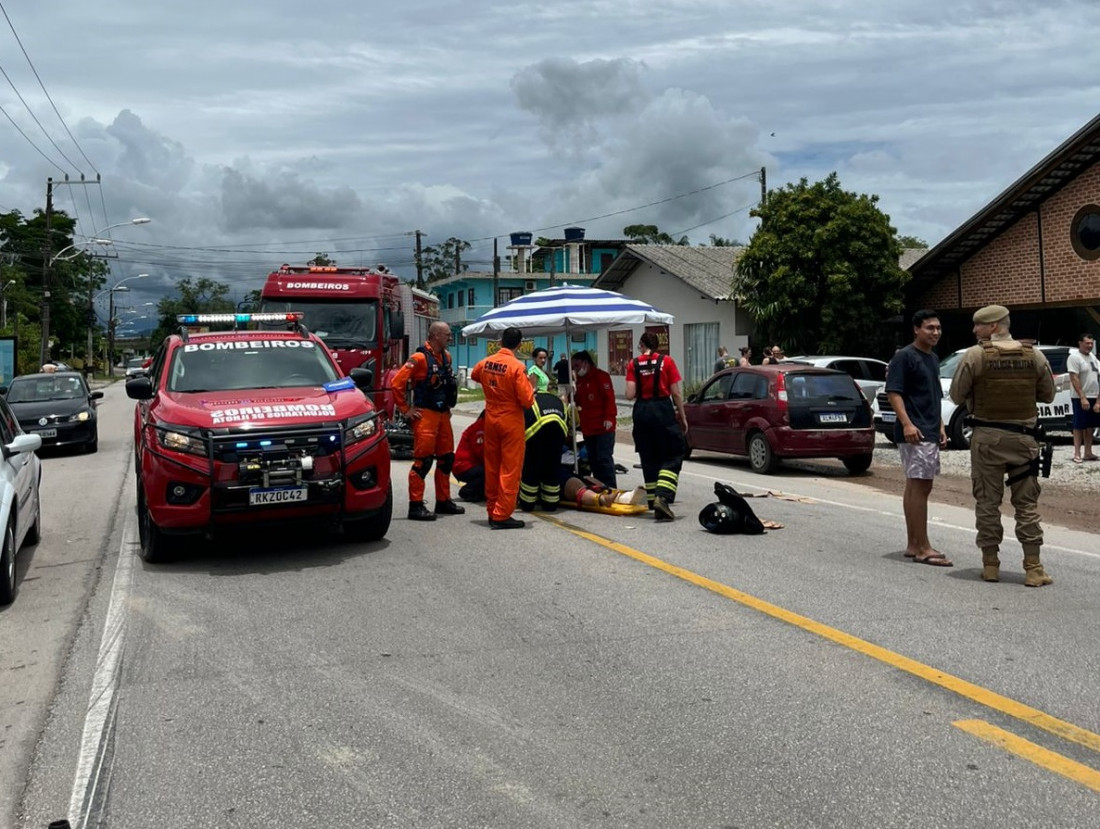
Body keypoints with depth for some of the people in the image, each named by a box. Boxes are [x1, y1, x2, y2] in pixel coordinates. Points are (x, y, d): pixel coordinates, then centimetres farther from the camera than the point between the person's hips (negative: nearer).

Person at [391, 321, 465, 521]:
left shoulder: (446, 356, 13)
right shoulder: (419, 358, -14)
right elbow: (397, 383, -17)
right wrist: (406, 410, -13)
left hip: (443, 414, 9)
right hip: (425, 415, -9)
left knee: (446, 458, 14)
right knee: (423, 460, -8)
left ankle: (443, 501, 25)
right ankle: (416, 505, -4)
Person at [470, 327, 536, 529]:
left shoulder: (486, 363, 0)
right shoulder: (517, 367, -18)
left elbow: (474, 375, 24)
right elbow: (527, 400, -18)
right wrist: (531, 389, 2)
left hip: (490, 420, 6)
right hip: (511, 422, -6)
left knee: (492, 467, 14)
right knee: (510, 470, -1)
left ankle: (492, 511, 22)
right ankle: (502, 516, -2)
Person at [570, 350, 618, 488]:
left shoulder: (600, 376, -9)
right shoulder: (580, 379, 15)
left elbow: (609, 397, -15)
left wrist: (609, 418, -21)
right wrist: (573, 397, -2)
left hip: (603, 426, -8)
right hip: (587, 427, 8)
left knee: (604, 459, -9)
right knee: (593, 460, 11)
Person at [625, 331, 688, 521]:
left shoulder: (633, 364, 1)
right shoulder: (666, 361, -1)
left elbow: (630, 395, -5)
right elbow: (676, 393, -2)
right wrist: (682, 417, 7)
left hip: (642, 411, 2)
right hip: (663, 409, -2)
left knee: (649, 459, 12)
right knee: (672, 457, 2)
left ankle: (653, 501, 14)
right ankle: (662, 497, -17)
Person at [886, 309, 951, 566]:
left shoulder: (933, 358, 18)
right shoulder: (904, 356, -10)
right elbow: (893, 392, -16)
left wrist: (940, 427, 19)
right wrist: (907, 423, -26)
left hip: (930, 432, 9)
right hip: (915, 433, -9)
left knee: (915, 487, 11)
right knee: (920, 487, -10)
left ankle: (913, 544, 16)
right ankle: (923, 548, -8)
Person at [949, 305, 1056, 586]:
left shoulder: (975, 355, -9)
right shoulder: (1034, 356, 1)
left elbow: (957, 396, -5)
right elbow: (1048, 395, 9)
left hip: (987, 437, -2)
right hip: (1024, 436, 2)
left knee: (987, 502, 7)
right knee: (1027, 504, 7)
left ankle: (990, 564, 11)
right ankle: (1033, 568, 6)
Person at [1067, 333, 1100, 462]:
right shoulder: (1074, 357, -11)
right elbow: (1074, 379, -17)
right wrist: (1083, 398, -23)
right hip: (1081, 398, -7)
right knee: (1079, 426, -4)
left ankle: (1088, 453, 16)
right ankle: (1077, 454, -1)